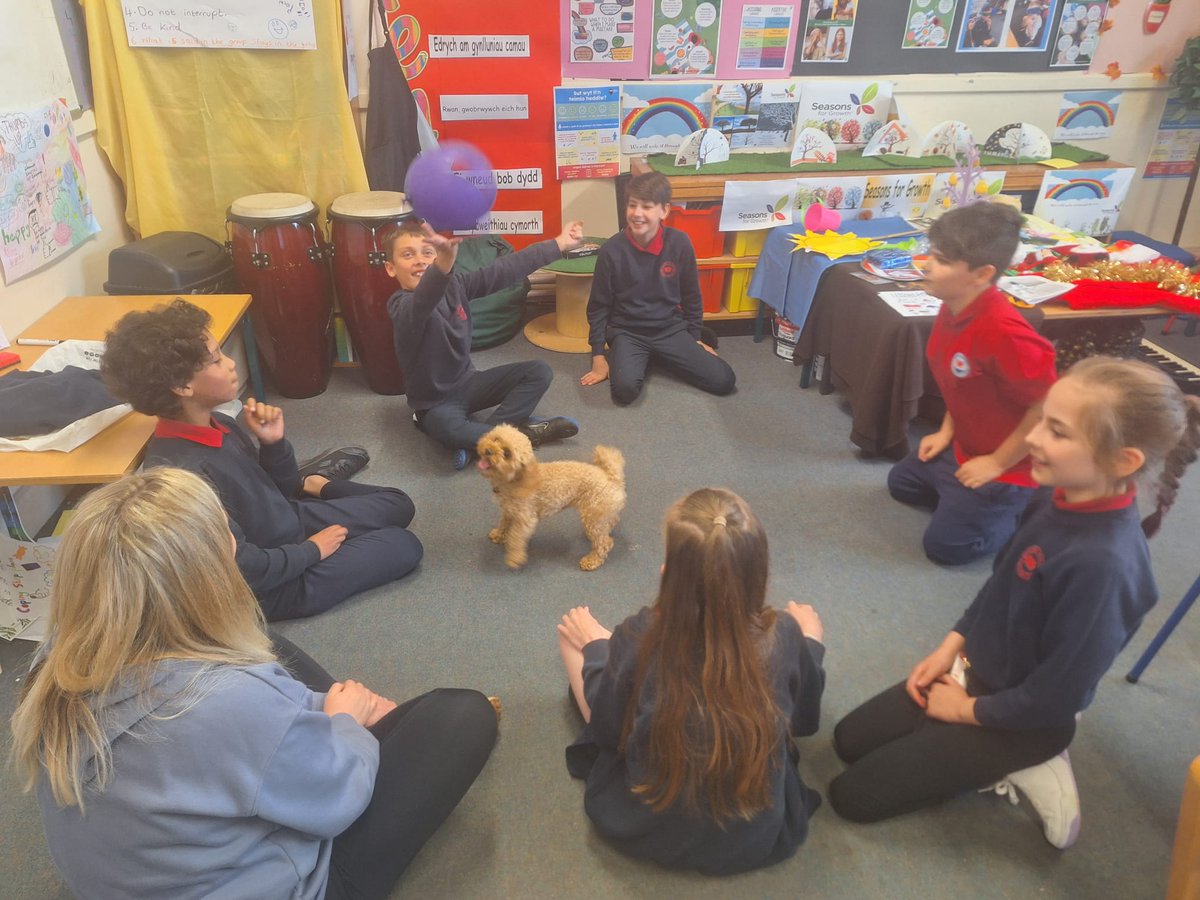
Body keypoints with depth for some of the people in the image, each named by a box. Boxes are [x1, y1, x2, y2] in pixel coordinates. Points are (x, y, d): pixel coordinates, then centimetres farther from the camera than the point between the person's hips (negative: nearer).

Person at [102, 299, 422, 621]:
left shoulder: (217, 424, -9)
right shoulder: (183, 473, -35)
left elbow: (277, 491, 5)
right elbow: (246, 570, -30)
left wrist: (273, 443, -15)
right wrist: (311, 550, -13)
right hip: (274, 585, -7)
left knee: (398, 504, 16)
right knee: (404, 546, 4)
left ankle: (315, 485, 32)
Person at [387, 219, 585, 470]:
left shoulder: (455, 285, -5)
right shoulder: (402, 306, -24)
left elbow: (504, 270, -7)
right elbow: (422, 303, -49)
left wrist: (559, 244, -10)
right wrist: (443, 266, -71)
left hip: (467, 382, 7)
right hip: (435, 404, -7)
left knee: (539, 372, -4)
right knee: (450, 430, -40)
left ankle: (478, 441, -13)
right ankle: (522, 432, -13)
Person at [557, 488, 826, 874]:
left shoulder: (639, 637, -28)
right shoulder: (784, 635, -23)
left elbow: (606, 726, -9)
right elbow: (805, 720, -2)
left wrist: (595, 647, 8)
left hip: (643, 831, -1)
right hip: (755, 840, 2)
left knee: (571, 633, 10)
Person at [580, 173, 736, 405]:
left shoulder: (680, 243, -9)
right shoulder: (612, 250, -13)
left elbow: (691, 296, 6)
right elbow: (598, 306, -3)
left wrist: (695, 338, 12)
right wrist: (598, 355, -3)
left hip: (670, 329, 3)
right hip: (627, 331, -3)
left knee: (724, 381, -7)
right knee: (625, 388, -31)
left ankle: (658, 357, 13)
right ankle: (632, 359, 5)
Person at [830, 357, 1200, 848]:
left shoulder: (1103, 564, -36)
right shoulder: (1056, 499, -12)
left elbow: (1056, 698, -27)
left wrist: (969, 710, -12)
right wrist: (950, 646, 2)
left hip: (1020, 718, -7)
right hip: (973, 672, 8)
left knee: (851, 794, -3)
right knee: (849, 739, 15)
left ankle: (1016, 766, 6)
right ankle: (1001, 761, 16)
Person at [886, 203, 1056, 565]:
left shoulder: (1002, 329, -36)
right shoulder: (952, 308, -7)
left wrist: (998, 463, -19)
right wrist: (946, 431, 7)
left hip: (1006, 463, -9)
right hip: (965, 447, 9)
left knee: (944, 545, 0)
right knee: (901, 481, 22)